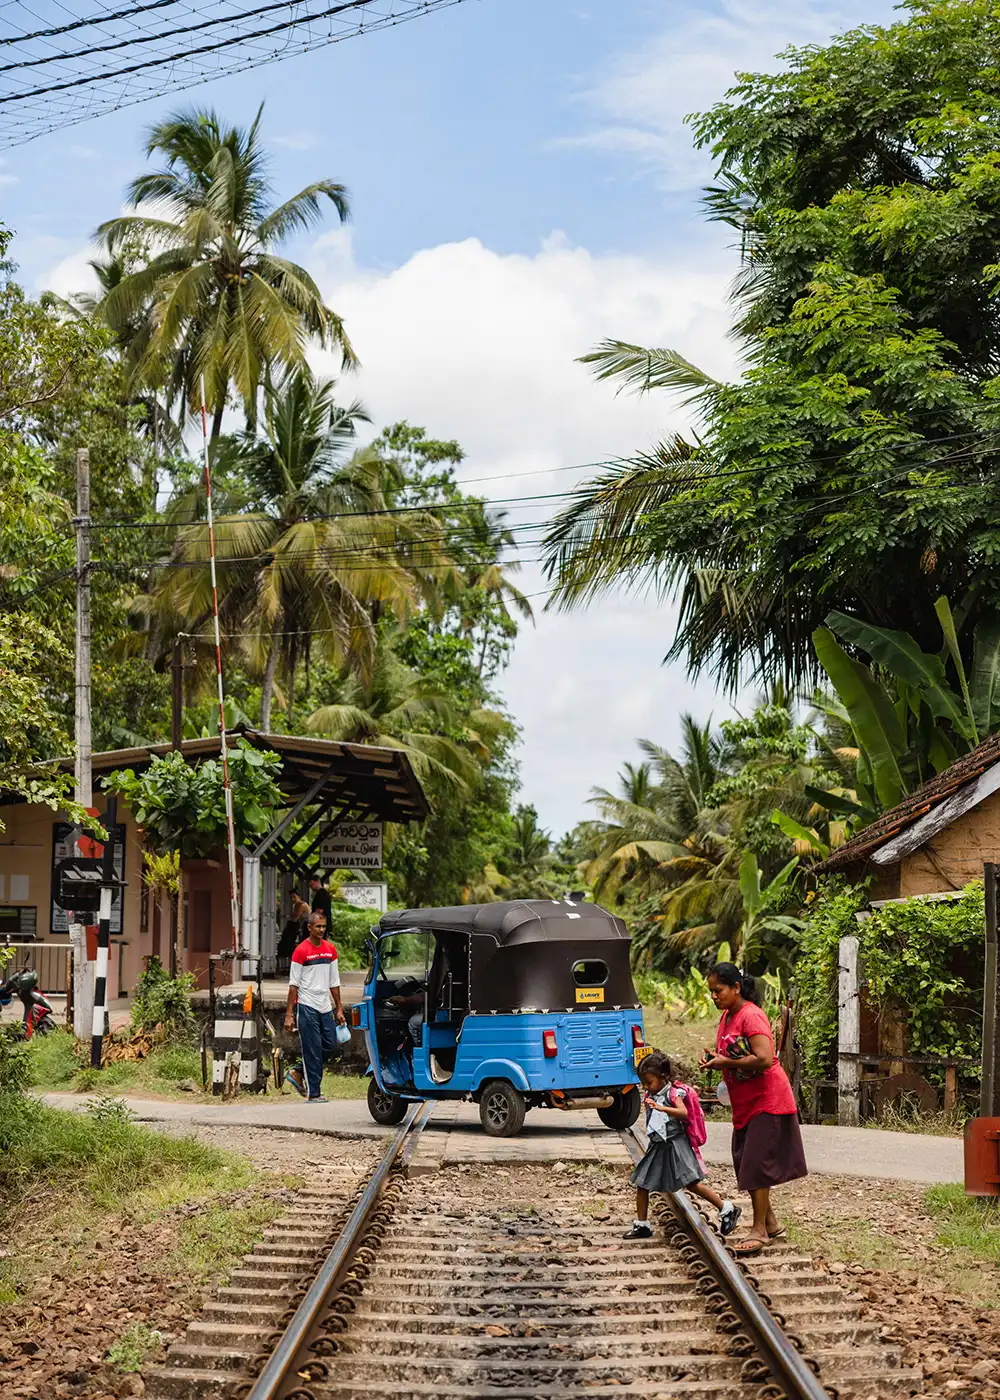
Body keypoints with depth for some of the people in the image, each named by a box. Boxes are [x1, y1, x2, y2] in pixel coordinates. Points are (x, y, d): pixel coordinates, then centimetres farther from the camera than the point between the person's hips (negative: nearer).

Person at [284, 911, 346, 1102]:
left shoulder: (330, 950, 11)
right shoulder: (301, 951, -7)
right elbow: (293, 984, -7)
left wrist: (339, 1009, 12)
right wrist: (289, 1014, -10)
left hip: (325, 1007, 6)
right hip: (307, 1007, -6)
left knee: (330, 1045, 5)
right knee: (313, 1050, -5)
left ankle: (297, 1073, 21)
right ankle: (314, 1093, 1)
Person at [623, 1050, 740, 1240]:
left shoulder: (673, 1093, -12)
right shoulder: (649, 1096, 9)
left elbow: (684, 1112, -31)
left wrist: (661, 1108, -42)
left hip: (675, 1144, -8)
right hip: (657, 1146, 8)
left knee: (693, 1183, -10)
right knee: (641, 1184, 5)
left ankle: (727, 1209, 1)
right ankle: (642, 1225, 15)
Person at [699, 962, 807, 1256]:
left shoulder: (751, 1016, -19)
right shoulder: (726, 1016, 10)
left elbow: (764, 1060, -30)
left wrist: (725, 1063, -23)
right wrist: (715, 1058, 6)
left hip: (766, 1101, -10)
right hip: (745, 1103, 10)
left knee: (756, 1164, -9)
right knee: (744, 1163, 12)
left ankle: (759, 1231, -4)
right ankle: (771, 1223, 23)